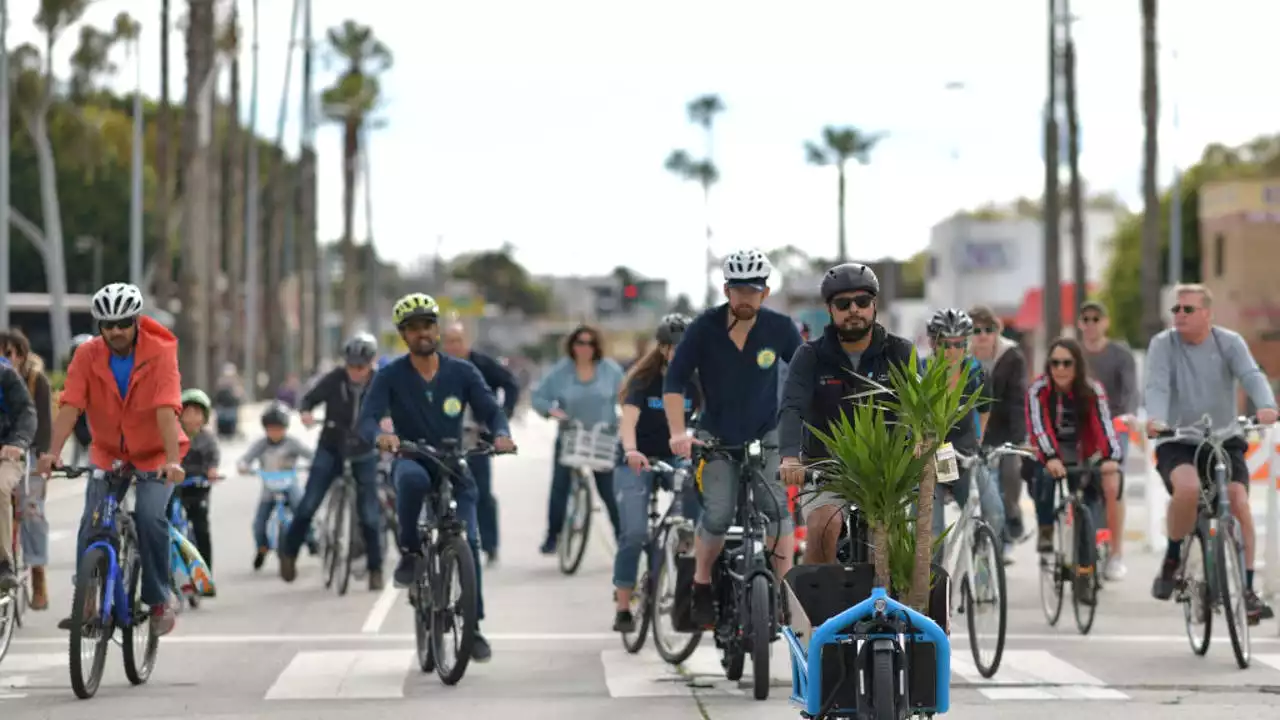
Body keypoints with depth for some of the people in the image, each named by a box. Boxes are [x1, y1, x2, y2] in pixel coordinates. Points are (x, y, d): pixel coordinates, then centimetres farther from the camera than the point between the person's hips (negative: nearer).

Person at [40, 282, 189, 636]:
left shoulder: (160, 353, -19)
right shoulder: (87, 356, -12)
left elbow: (167, 409, -30)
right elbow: (70, 405, -22)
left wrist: (173, 460, -42)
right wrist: (53, 453, -37)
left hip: (154, 456, -3)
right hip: (108, 453, 3)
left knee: (150, 517, -24)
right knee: (91, 524, -14)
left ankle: (159, 601, -9)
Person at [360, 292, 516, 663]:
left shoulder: (462, 372, -2)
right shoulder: (391, 377, -7)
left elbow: (490, 410, -6)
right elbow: (367, 419, -17)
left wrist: (501, 433, -30)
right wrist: (381, 436, -41)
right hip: (412, 461, -2)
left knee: (467, 542, -14)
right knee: (412, 478, -40)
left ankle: (473, 628, -3)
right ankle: (409, 552, -18)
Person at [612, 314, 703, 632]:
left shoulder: (695, 382, -1)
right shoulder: (644, 380, -14)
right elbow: (629, 418, -29)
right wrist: (631, 450, -48)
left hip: (674, 459, 4)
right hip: (636, 462, -4)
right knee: (635, 533, -18)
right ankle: (622, 608, -11)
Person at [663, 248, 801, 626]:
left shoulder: (779, 328, -11)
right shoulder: (706, 327, -15)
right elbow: (674, 381, -13)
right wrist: (678, 432, -24)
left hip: (766, 433, 1)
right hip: (717, 435, -1)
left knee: (777, 506, -17)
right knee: (718, 515, -13)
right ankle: (701, 587, 10)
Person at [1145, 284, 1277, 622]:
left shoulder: (1229, 342, -3)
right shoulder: (1163, 344, -5)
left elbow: (1252, 375, -19)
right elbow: (1157, 386, -19)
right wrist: (1156, 418, -41)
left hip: (1223, 439, 2)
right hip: (1177, 442, -2)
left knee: (1239, 502, -18)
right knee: (1188, 487, -32)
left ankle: (1247, 590, -8)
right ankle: (1171, 561, -9)